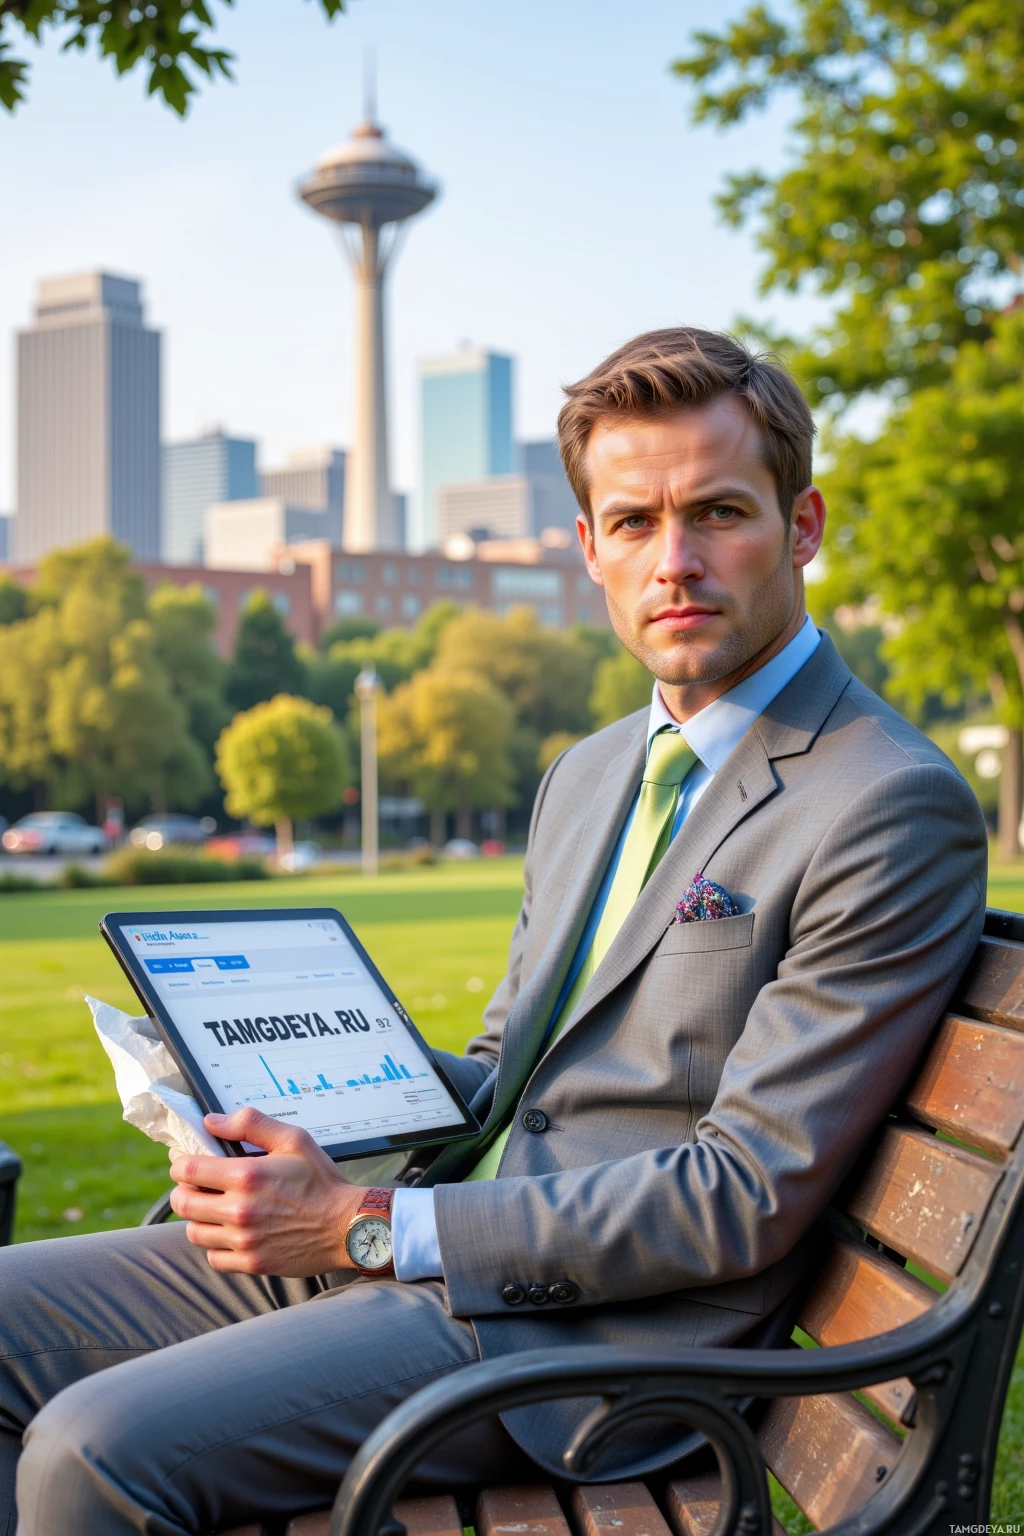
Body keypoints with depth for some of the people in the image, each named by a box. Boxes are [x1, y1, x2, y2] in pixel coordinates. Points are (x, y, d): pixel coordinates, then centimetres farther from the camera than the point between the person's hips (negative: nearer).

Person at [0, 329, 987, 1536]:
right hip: (418, 1240, 8)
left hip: (586, 1331, -8)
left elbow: (749, 1194, -17)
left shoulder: (898, 808, -13)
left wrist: (372, 1225, -17)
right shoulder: (585, 776, 16)